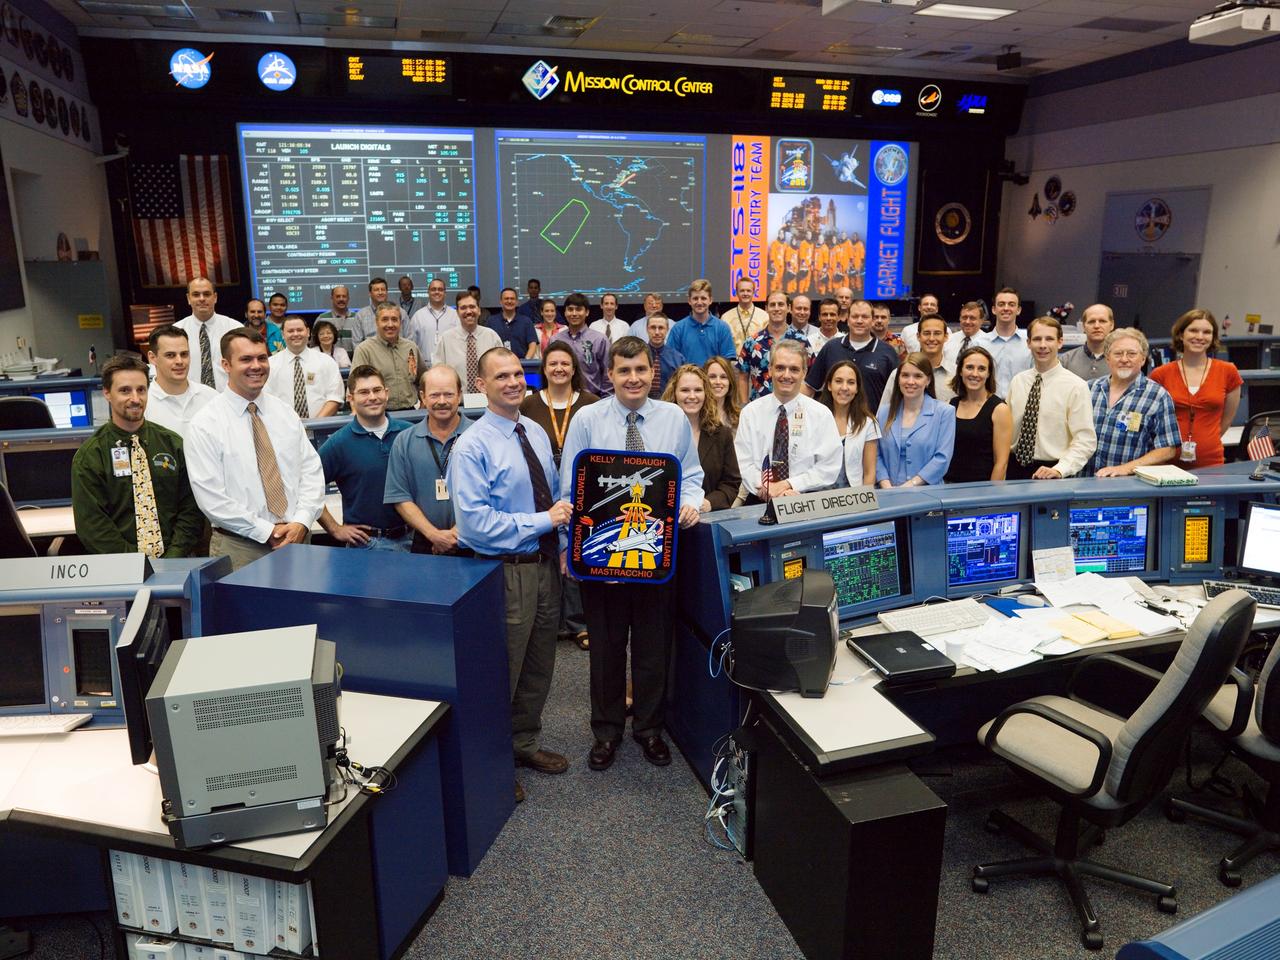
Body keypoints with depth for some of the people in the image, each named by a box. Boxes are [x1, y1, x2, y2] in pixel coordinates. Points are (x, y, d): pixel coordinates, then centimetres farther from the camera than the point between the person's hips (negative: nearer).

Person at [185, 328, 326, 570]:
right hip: (238, 547, -3)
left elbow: (312, 471, 4)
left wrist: (301, 522, -11)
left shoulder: (286, 414, 8)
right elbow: (211, 498, -10)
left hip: (297, 540, 4)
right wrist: (267, 532, -13)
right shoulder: (206, 424, -5)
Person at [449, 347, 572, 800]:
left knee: (539, 665, 20)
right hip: (506, 572, -7)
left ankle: (525, 742, 42)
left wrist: (564, 547, 4)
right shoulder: (472, 447, -15)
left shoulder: (537, 433, 7)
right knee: (502, 671, 8)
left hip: (545, 564, 7)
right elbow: (474, 522, -22)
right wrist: (543, 521, -20)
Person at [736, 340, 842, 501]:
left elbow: (829, 468, 0)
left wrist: (788, 485, -11)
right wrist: (765, 488, -15)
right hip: (759, 501, 1)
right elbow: (743, 463, 3)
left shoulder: (821, 414, 4)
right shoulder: (750, 412, 8)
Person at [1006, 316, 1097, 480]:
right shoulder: (1017, 381, 5)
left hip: (1051, 473, -3)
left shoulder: (1076, 386, -7)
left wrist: (1059, 470, -22)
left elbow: (1085, 440, -11)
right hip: (1015, 469, 3)